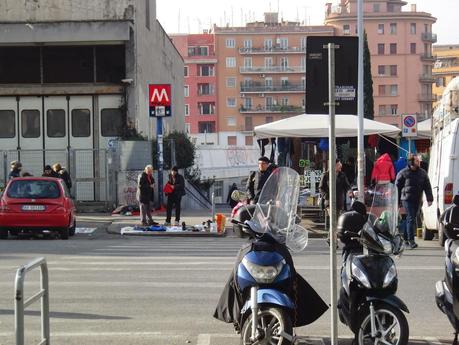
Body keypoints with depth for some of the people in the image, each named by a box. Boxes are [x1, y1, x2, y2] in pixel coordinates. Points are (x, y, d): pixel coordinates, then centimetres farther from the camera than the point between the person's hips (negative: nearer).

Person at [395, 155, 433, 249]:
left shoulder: (422, 173, 9)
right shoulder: (403, 173, -4)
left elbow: (427, 187, 9)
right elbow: (397, 187, 2)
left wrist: (429, 199, -2)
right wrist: (397, 201, 3)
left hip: (417, 200, 5)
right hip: (407, 199, -5)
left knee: (411, 219, 10)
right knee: (411, 218, -14)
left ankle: (406, 239, 19)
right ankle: (411, 240, -16)